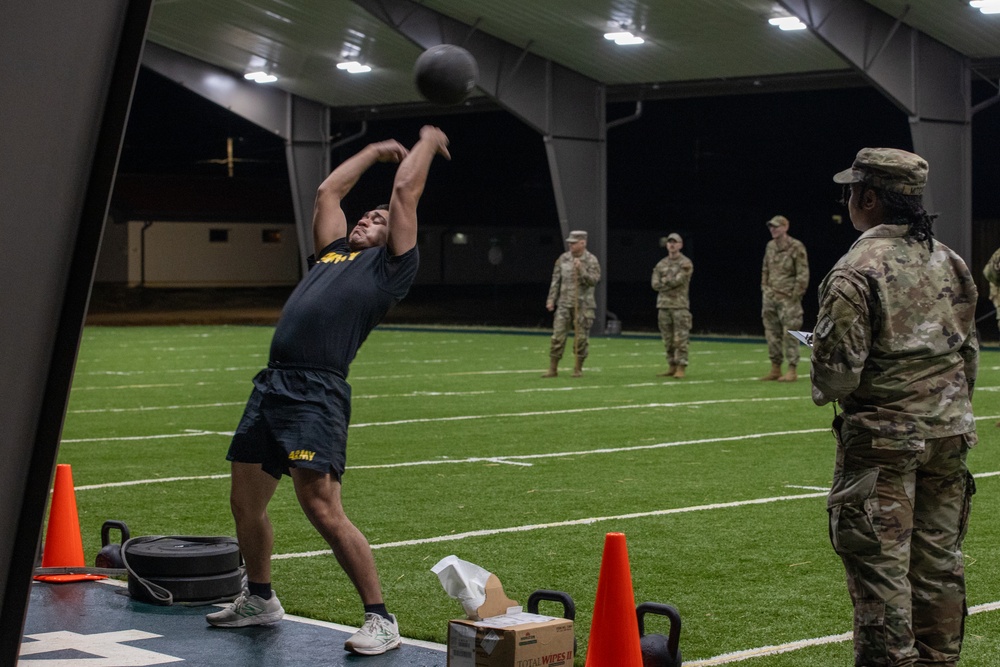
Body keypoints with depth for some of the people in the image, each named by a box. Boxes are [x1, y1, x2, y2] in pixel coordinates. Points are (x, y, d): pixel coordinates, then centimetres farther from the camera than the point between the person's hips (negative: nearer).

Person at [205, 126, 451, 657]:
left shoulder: (389, 265, 8)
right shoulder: (332, 254, 26)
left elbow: (405, 191, 10)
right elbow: (328, 191, 35)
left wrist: (428, 142, 24)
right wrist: (377, 150, 43)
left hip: (317, 394, -8)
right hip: (271, 387, 8)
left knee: (324, 512, -13)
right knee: (245, 504, 15)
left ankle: (380, 619, -4)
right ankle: (259, 600, 35)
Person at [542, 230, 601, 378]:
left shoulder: (591, 260, -4)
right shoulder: (563, 258, 6)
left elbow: (594, 280, -14)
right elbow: (556, 280, 11)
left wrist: (581, 269, -23)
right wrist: (551, 299, 7)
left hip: (583, 305, -3)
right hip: (564, 304, 3)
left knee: (581, 338, 0)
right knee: (558, 335, -2)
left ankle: (578, 369, 11)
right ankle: (553, 368, 3)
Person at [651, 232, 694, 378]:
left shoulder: (686, 263, -2)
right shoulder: (661, 264, 14)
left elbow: (678, 280, -15)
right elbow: (655, 284, 3)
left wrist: (665, 281, -2)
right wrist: (671, 282, -5)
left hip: (680, 306, -5)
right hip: (663, 305, 5)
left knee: (680, 338, -8)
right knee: (668, 339, 8)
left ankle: (681, 368, -7)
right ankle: (671, 366, 14)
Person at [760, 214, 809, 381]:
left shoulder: (796, 247, -9)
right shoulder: (770, 246, 12)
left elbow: (803, 274, -10)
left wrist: (795, 296, -12)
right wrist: (765, 289, 11)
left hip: (787, 298, -7)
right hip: (770, 297, 7)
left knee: (789, 334, -5)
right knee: (772, 333, 8)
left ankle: (792, 370, -2)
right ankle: (775, 369, 15)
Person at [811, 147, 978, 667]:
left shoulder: (857, 270, -15)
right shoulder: (948, 261, 7)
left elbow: (838, 366, -18)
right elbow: (969, 349, 14)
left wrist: (824, 390, 3)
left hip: (882, 436, -7)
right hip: (948, 431, 7)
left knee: (880, 566, -2)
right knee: (939, 560, 13)